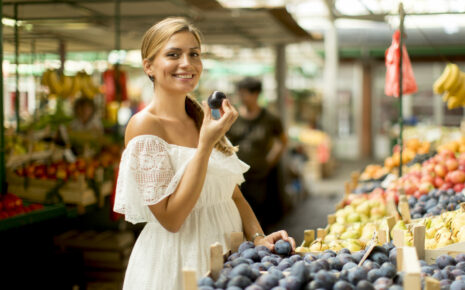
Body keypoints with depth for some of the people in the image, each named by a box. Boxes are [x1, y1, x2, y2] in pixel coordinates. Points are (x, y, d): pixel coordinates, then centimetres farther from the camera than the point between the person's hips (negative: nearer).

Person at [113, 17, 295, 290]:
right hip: (176, 259, -7)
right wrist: (206, 144, -22)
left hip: (226, 253, 7)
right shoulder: (144, 125, -14)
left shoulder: (202, 118, 7)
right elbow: (170, 218, -20)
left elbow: (233, 194, 11)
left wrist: (258, 237, -6)